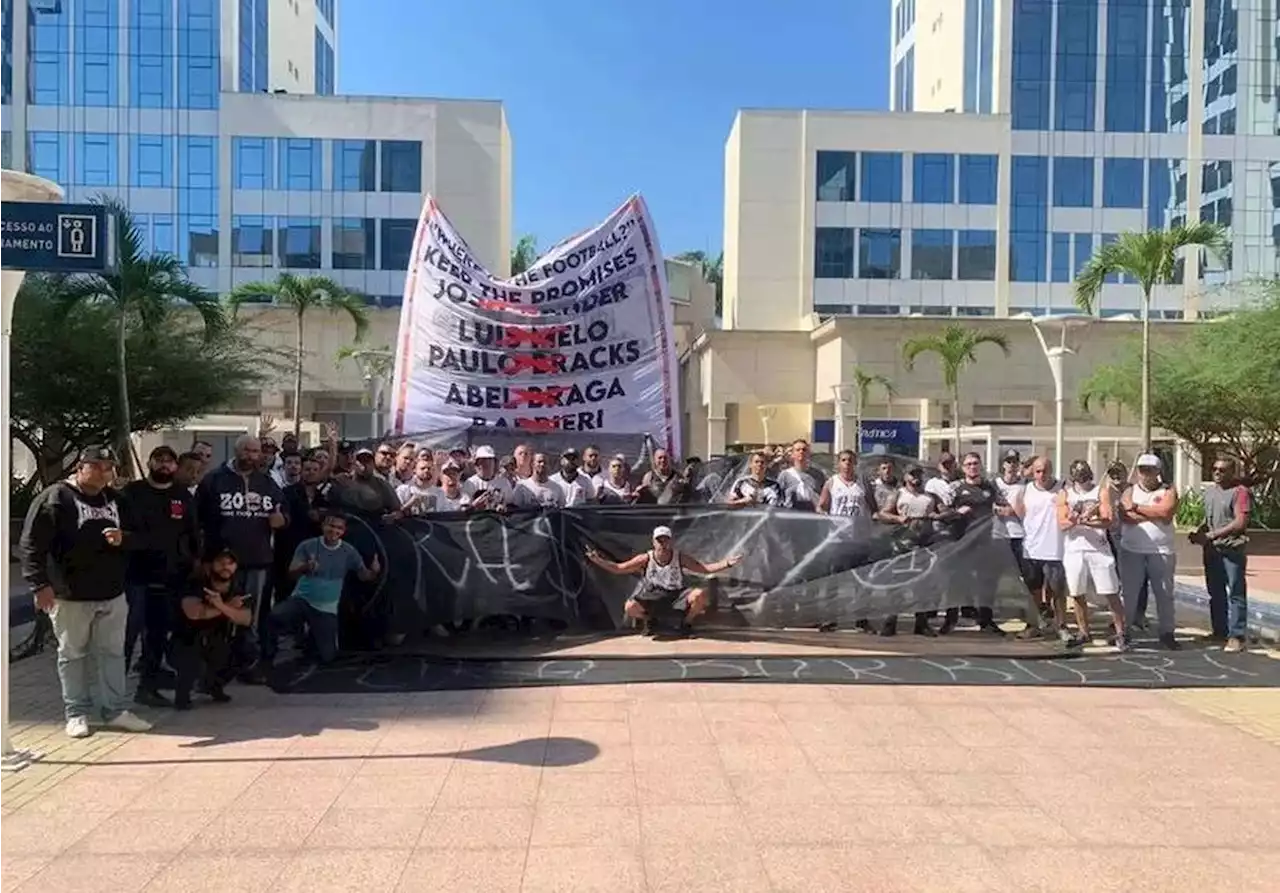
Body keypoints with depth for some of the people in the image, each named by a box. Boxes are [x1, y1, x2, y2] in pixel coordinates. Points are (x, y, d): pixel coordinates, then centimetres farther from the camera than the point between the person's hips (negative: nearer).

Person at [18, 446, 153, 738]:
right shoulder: (54, 498, -7)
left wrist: (123, 538, -7)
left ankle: (116, 710, 19)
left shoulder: (115, 500, 11)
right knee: (73, 655, 7)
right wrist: (40, 584, -18)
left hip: (112, 594, 5)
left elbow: (137, 537, 17)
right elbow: (31, 545, -11)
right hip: (70, 596, -5)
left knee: (113, 653, 10)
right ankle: (77, 713, 19)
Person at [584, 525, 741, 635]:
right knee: (630, 608, -30)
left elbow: (705, 568, -9)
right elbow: (618, 568, -5)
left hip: (678, 594, 0)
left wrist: (726, 563, -23)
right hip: (653, 597, 0)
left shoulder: (680, 558, -10)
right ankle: (649, 621, 10)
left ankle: (686, 623, 2)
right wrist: (598, 560, -18)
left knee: (701, 594, -30)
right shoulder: (645, 559, -10)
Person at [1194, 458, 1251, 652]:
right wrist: (1198, 533, 1)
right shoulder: (1209, 490, 13)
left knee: (1236, 594, -2)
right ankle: (1220, 632, 24)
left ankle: (1237, 636, 3)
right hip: (1211, 550, 7)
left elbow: (1240, 523, -17)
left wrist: (1211, 535, -17)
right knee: (1216, 594, 14)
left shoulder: (1240, 492, -10)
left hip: (1232, 550, -7)